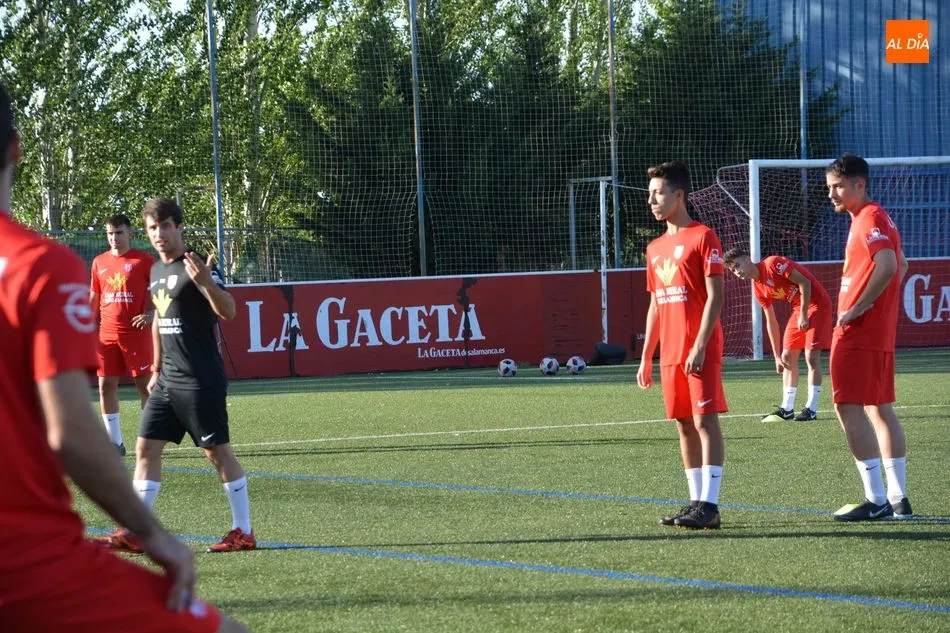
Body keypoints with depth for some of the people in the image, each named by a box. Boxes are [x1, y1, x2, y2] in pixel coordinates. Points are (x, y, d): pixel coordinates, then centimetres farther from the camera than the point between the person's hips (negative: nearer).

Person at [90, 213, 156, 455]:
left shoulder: (143, 260, -3)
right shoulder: (99, 262, 10)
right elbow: (94, 298, 16)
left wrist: (150, 314, -14)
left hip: (136, 333, -4)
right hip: (107, 334, 4)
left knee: (145, 384, -1)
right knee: (106, 385, 2)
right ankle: (115, 442, 9)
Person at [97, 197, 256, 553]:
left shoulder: (196, 267, -12)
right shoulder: (157, 270, 13)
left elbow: (228, 312, -24)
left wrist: (206, 283, -41)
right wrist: (157, 369, 26)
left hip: (201, 380, -8)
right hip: (168, 380, 8)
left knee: (217, 451, -3)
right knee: (146, 448, 5)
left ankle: (243, 532, 5)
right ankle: (134, 533, 7)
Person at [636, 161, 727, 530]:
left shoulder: (702, 237, -5)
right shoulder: (655, 248, 17)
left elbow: (715, 296, -11)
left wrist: (700, 346, -18)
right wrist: (646, 357, 17)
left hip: (700, 350, -8)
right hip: (669, 353, 8)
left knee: (705, 420, -9)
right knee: (684, 425, 7)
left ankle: (709, 505, -11)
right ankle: (697, 502, 11)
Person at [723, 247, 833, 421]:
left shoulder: (773, 263, -19)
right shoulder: (758, 288, 5)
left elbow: (804, 282, -21)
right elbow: (771, 321, 9)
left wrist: (804, 315, -17)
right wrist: (777, 356, 8)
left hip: (816, 303, -8)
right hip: (798, 308, 8)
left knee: (811, 356, -11)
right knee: (787, 356, 7)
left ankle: (811, 409, -8)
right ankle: (787, 409, 12)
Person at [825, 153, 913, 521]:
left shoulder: (869, 219, -14)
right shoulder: (873, 219, 17)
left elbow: (888, 265, -28)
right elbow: (901, 264, 28)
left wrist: (858, 308, -22)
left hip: (858, 331, -10)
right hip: (880, 332, 10)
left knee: (848, 406, -11)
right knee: (879, 408, 12)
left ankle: (876, 499, -13)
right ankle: (898, 499, 13)